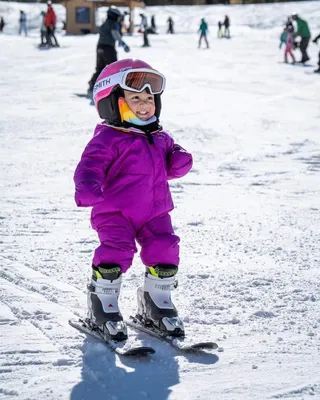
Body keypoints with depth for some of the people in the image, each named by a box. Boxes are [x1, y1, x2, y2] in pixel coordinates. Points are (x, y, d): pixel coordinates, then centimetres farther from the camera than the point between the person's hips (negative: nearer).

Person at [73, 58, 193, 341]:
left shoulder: (159, 138, 14)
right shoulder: (108, 138, -8)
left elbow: (170, 167, 22)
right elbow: (91, 165, -19)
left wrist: (179, 161, -4)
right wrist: (87, 187, -41)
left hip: (154, 212, 6)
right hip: (115, 212, -6)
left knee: (165, 252, -2)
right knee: (116, 253, -19)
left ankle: (156, 302, 21)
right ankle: (103, 307, 2)